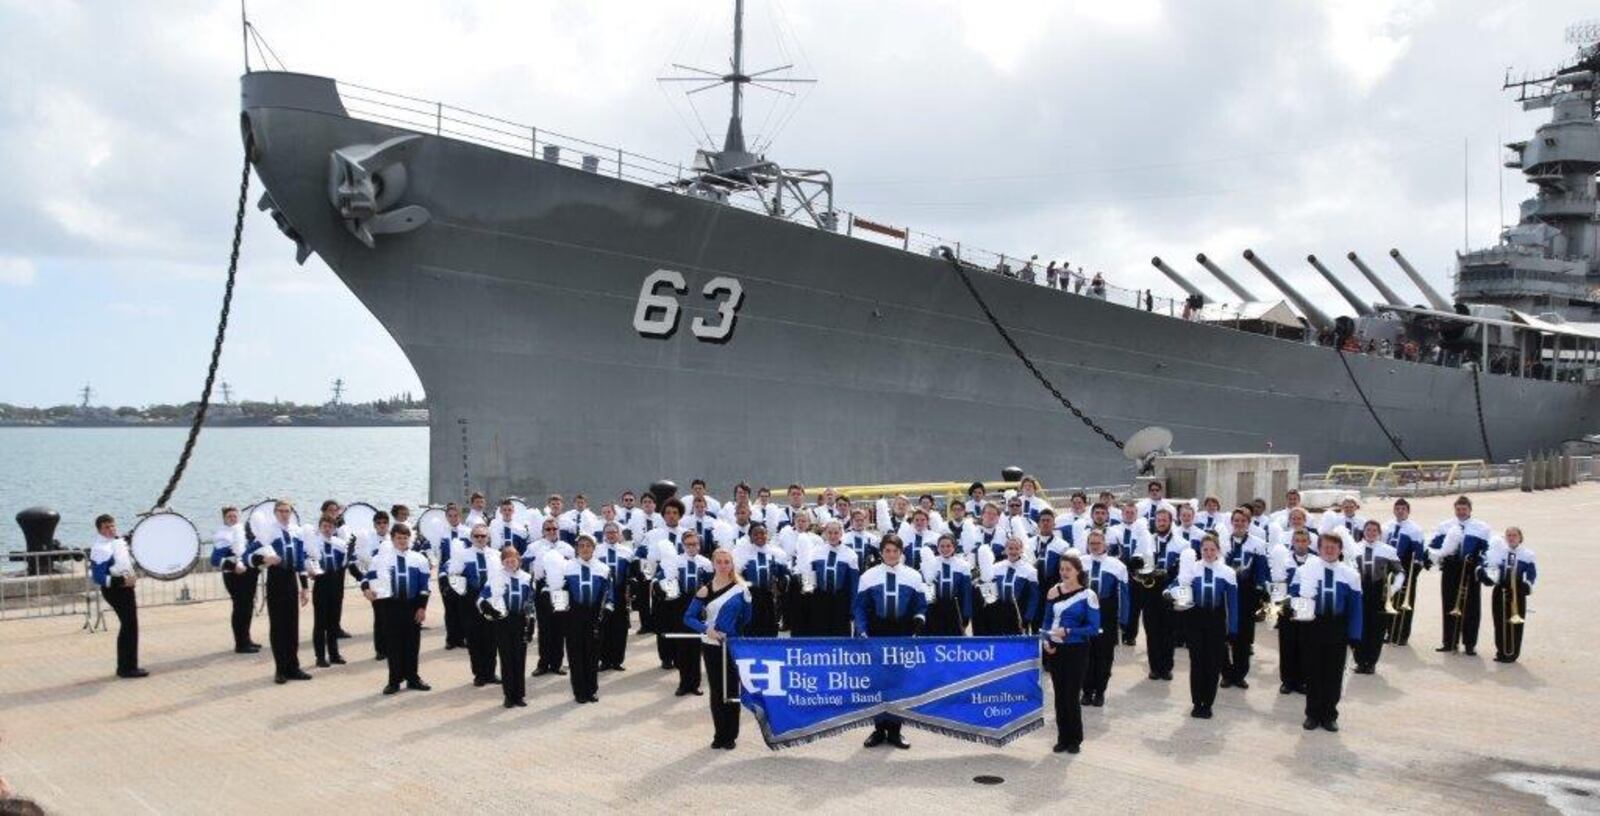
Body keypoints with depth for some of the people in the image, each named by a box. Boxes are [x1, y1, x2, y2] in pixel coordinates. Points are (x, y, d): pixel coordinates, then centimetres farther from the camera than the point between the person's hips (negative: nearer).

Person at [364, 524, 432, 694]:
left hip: (412, 604, 1)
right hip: (390, 604, -1)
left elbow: (424, 586, 1)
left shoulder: (419, 559, 2)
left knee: (412, 642, 7)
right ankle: (395, 680, 11)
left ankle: (412, 678, 17)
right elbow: (369, 576, 2)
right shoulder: (381, 558, 1)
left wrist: (422, 607, -4)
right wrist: (366, 588, -19)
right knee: (393, 643, 3)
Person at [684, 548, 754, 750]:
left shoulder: (741, 589, -3)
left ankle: (731, 735, 15)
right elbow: (688, 618, -3)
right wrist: (706, 629, -17)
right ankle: (719, 734, 17)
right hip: (711, 646, 1)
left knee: (732, 690, 5)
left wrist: (735, 630, 4)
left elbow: (747, 616, 9)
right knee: (716, 691, 7)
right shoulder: (704, 591, -3)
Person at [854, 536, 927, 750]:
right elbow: (859, 607, 2)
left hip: (904, 636, 0)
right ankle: (879, 729, 12)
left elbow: (921, 606, 7)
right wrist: (862, 632, -7)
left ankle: (894, 730, 11)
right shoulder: (868, 576, 1)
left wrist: (919, 620, -10)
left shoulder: (913, 576, 3)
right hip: (876, 635, 0)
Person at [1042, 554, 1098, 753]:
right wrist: (1046, 640, -6)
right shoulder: (1054, 592, 3)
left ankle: (1075, 739, 19)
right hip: (1055, 650, 4)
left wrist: (1067, 632, -21)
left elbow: (1093, 629, -11)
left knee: (1072, 696, 1)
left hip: (1076, 651, -4)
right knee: (1059, 695, 10)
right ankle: (1062, 738, 22)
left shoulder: (1088, 595, -10)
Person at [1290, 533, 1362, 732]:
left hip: (1337, 629, 1)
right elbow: (1293, 595, 2)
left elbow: (1355, 607, 0)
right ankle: (1312, 714, 20)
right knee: (1312, 672, 8)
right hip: (1311, 626, 0)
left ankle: (1329, 715, 21)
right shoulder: (1305, 570, -4)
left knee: (1333, 674, 8)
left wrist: (1354, 635, -4)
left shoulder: (1350, 575, -3)